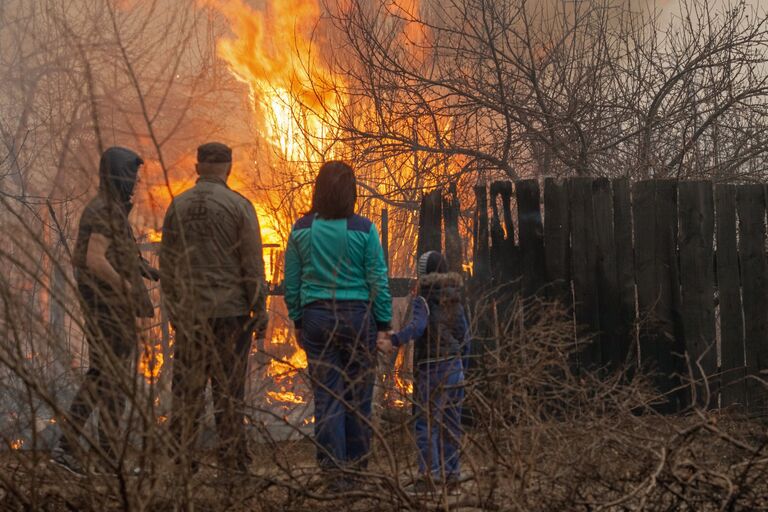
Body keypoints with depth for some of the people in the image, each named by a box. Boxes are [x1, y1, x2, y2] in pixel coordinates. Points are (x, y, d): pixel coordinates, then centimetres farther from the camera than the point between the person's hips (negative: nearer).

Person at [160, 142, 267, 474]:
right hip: (230, 310, -3)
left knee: (186, 388, 7)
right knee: (229, 389, 0)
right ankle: (232, 461, 2)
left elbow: (167, 264, 10)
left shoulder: (177, 206, 6)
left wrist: (173, 310, 18)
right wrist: (259, 310, -1)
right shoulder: (238, 206, -5)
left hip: (189, 313, 3)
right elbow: (252, 263, -7)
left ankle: (182, 462, 6)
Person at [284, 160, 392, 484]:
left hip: (316, 317, 2)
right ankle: (357, 469, 15)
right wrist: (384, 324, 3)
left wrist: (297, 322, 13)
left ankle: (334, 471, 4)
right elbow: (378, 282, -5)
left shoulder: (301, 229, 0)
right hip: (357, 315, -2)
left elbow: (291, 283, 4)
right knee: (358, 396, 8)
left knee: (326, 397, 6)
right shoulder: (363, 230, -7)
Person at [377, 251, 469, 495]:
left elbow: (418, 325, -27)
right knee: (451, 423, 9)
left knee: (426, 422, -5)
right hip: (455, 367, 6)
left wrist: (393, 341, -36)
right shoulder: (456, 300, 11)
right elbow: (464, 336, 13)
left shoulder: (423, 299, -8)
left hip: (430, 369, -6)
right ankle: (452, 477, 10)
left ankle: (430, 475, -11)